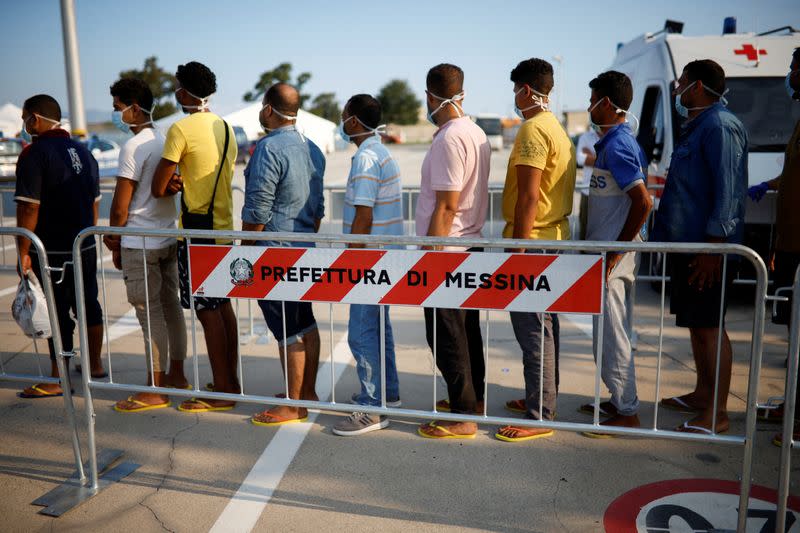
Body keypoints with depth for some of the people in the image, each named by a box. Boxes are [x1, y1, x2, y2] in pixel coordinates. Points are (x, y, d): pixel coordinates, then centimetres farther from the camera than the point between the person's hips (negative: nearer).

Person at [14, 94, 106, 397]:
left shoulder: (34, 154, -13)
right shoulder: (84, 152, 11)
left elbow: (29, 207, -19)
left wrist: (23, 251, -14)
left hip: (52, 251, -8)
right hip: (85, 247, 8)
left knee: (57, 313, -1)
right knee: (88, 304, 16)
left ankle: (58, 380, 8)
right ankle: (95, 365, 29)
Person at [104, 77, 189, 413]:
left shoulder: (134, 146, -14)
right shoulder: (164, 141, 12)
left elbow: (121, 205, -14)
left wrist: (114, 242, -1)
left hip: (140, 243, -8)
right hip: (169, 238, 9)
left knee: (150, 314, -3)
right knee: (170, 306, 14)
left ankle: (156, 391, 4)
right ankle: (177, 375, 25)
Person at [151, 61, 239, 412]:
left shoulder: (181, 129, -12)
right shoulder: (225, 127, 12)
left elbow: (158, 189, -10)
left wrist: (171, 185, 12)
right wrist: (182, 183, 0)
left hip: (197, 230, -8)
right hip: (224, 226, 8)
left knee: (207, 310, -2)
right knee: (223, 305, 14)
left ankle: (221, 392, 4)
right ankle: (231, 381, 23)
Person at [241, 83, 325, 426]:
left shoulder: (269, 148, -16)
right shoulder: (313, 149, 10)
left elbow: (257, 210, -16)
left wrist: (245, 250, -6)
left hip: (275, 253, -9)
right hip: (306, 249, 9)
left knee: (287, 331, -2)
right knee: (306, 323, 15)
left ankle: (294, 406, 8)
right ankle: (308, 392, 27)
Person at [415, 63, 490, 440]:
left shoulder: (448, 140, -18)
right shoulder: (476, 133, 11)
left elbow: (446, 207, -21)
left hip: (446, 251, -10)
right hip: (470, 244, 10)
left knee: (446, 336, -2)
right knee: (467, 327, 18)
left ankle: (463, 417, 6)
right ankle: (474, 398, 31)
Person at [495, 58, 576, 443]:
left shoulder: (533, 130, -14)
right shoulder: (557, 129, 18)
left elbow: (528, 196, -21)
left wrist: (517, 249, -19)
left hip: (532, 241, -10)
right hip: (554, 238, 11)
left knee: (533, 330, -5)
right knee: (544, 326, 17)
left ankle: (539, 417, 2)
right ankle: (542, 399, 29)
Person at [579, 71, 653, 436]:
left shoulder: (617, 145, -16)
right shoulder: (615, 142, 14)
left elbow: (643, 202, -25)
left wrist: (615, 252, -20)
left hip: (612, 255, -10)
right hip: (607, 250, 10)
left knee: (610, 334, -2)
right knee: (610, 332, 17)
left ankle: (627, 413, 8)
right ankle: (620, 401, 29)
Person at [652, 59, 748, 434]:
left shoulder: (720, 127, -14)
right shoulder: (696, 126, 18)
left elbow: (728, 192, -21)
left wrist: (712, 249, -24)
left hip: (706, 249, -10)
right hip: (686, 245, 10)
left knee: (709, 328, -5)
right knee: (695, 324, 16)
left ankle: (716, 414, 4)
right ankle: (702, 395, 29)